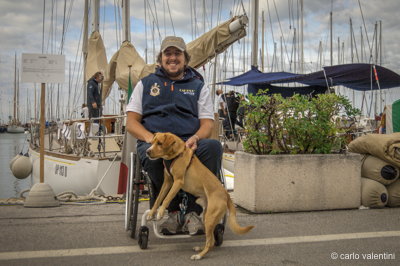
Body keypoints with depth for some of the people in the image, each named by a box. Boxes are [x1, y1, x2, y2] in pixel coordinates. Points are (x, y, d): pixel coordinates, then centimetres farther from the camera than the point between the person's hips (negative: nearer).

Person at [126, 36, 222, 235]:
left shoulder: (198, 86, 22)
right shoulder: (146, 84, 21)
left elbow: (207, 123, 11)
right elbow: (131, 122, 12)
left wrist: (196, 138, -14)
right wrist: (151, 138, -11)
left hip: (189, 143, 1)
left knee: (213, 146, -33)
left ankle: (192, 211, -25)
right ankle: (174, 209, -19)